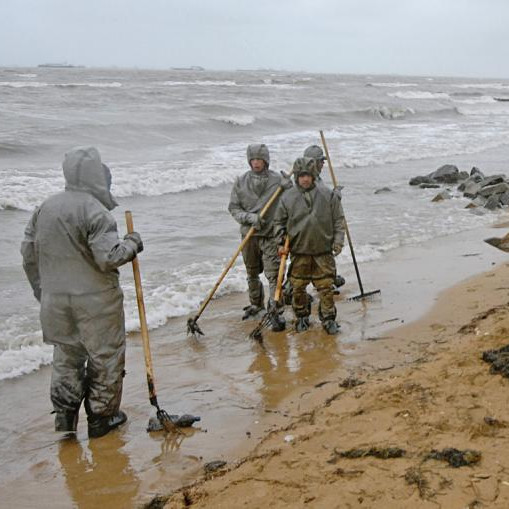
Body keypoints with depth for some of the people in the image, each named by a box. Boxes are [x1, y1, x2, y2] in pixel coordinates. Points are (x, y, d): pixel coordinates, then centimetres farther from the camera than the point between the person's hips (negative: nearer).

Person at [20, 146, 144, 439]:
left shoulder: (46, 207, 5)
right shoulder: (94, 211, -18)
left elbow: (29, 252, 11)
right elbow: (109, 256, -23)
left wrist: (42, 290, 20)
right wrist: (132, 244, -5)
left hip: (55, 300, 6)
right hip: (96, 301, -6)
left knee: (67, 355, 20)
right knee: (105, 357, 10)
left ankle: (65, 413, 21)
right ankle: (101, 417, 19)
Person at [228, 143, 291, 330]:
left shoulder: (278, 180, -6)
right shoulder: (241, 182, 1)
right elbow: (233, 208, 1)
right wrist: (250, 217, -14)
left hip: (271, 235, -3)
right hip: (248, 234, 3)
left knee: (274, 274, -10)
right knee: (252, 273, 17)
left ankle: (276, 312, -5)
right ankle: (256, 304, 37)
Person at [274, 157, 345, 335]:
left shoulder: (327, 195, -1)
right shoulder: (287, 197, -1)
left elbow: (338, 219, 5)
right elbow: (279, 221, 8)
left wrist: (338, 241, -2)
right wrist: (280, 243, 0)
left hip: (323, 250, -1)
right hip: (299, 251, 1)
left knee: (326, 287, 2)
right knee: (298, 287, 9)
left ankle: (328, 318, 14)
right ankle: (302, 317, 27)